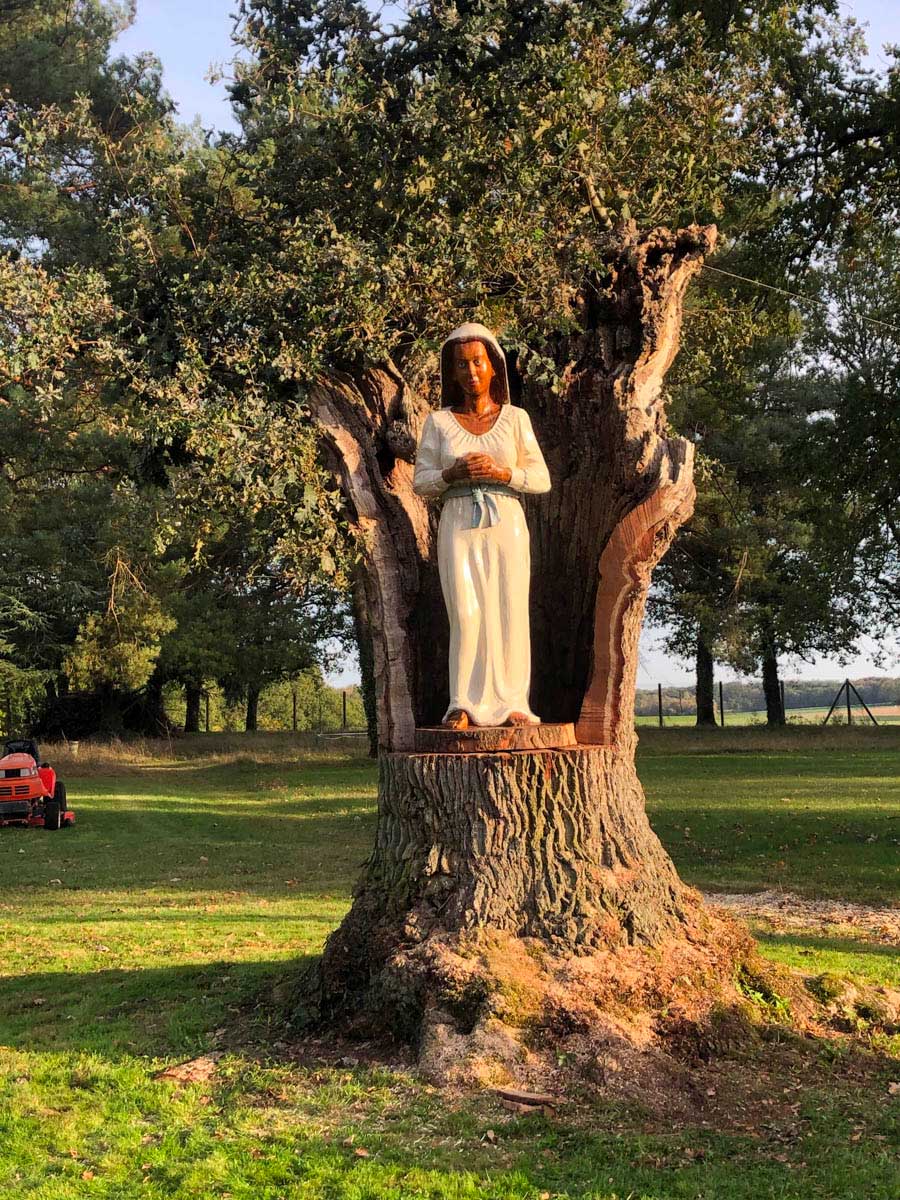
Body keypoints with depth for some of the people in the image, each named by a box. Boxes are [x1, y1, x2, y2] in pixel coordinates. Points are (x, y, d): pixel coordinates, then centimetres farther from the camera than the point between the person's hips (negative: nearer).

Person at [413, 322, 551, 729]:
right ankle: (464, 707, -3)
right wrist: (454, 473, -12)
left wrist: (501, 472, -11)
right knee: (466, 614, -8)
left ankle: (511, 704, 3)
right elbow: (420, 481, 6)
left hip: (506, 525, 1)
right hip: (459, 527, 0)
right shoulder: (438, 422, 8)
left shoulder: (515, 418, 8)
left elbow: (542, 479, 6)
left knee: (510, 613, -4)